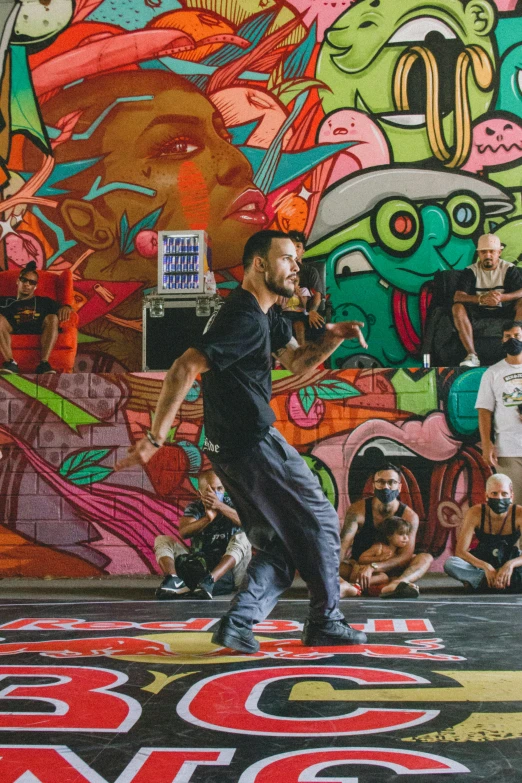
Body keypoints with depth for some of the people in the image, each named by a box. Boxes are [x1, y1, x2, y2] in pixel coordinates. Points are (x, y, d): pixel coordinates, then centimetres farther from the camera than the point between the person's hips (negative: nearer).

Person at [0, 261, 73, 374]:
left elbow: (61, 309, 18)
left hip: (38, 330, 0)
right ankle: (10, 363, -42)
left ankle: (44, 363, -44)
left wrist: (66, 307, -7)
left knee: (52, 318, -29)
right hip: (14, 330, 0)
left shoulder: (44, 301, 32)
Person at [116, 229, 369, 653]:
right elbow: (184, 370, -25)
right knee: (319, 522, 4)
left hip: (236, 446, 10)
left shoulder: (268, 314, 14)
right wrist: (156, 437, -24)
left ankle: (238, 622, 5)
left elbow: (296, 361, 20)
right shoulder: (245, 319, -18)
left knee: (277, 544, 13)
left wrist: (331, 339, 0)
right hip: (252, 444, -10)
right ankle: (325, 621, 16)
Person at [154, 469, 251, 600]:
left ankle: (209, 580, -44)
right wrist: (208, 518, -33)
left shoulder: (231, 504, 3)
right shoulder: (195, 508, 5)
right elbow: (183, 532, -15)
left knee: (242, 538, -26)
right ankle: (174, 579, -35)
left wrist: (219, 505, -32)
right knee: (162, 540, -5)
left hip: (227, 571, -2)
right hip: (198, 567, 2)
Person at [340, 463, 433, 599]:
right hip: (357, 566, 0)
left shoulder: (409, 516, -11)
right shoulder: (357, 510, -12)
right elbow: (343, 545, -22)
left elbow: (406, 556, -22)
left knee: (426, 558, -24)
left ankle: (396, 583, -54)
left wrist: (372, 567, -36)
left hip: (391, 570, 0)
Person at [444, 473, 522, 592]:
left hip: (511, 567, -1)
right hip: (482, 566, 1)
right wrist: (486, 567, -32)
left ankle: (477, 581, -27)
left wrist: (511, 564, -39)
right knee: (450, 564, -29)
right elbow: (460, 551, -17)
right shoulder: (475, 513, -14)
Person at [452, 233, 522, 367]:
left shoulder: (509, 269, -2)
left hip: (504, 311, 0)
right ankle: (472, 355, -33)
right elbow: (458, 296, -18)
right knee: (458, 308, -29)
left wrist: (502, 297, -37)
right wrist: (481, 298, -37)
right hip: (479, 312, 0)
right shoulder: (470, 271, -4)